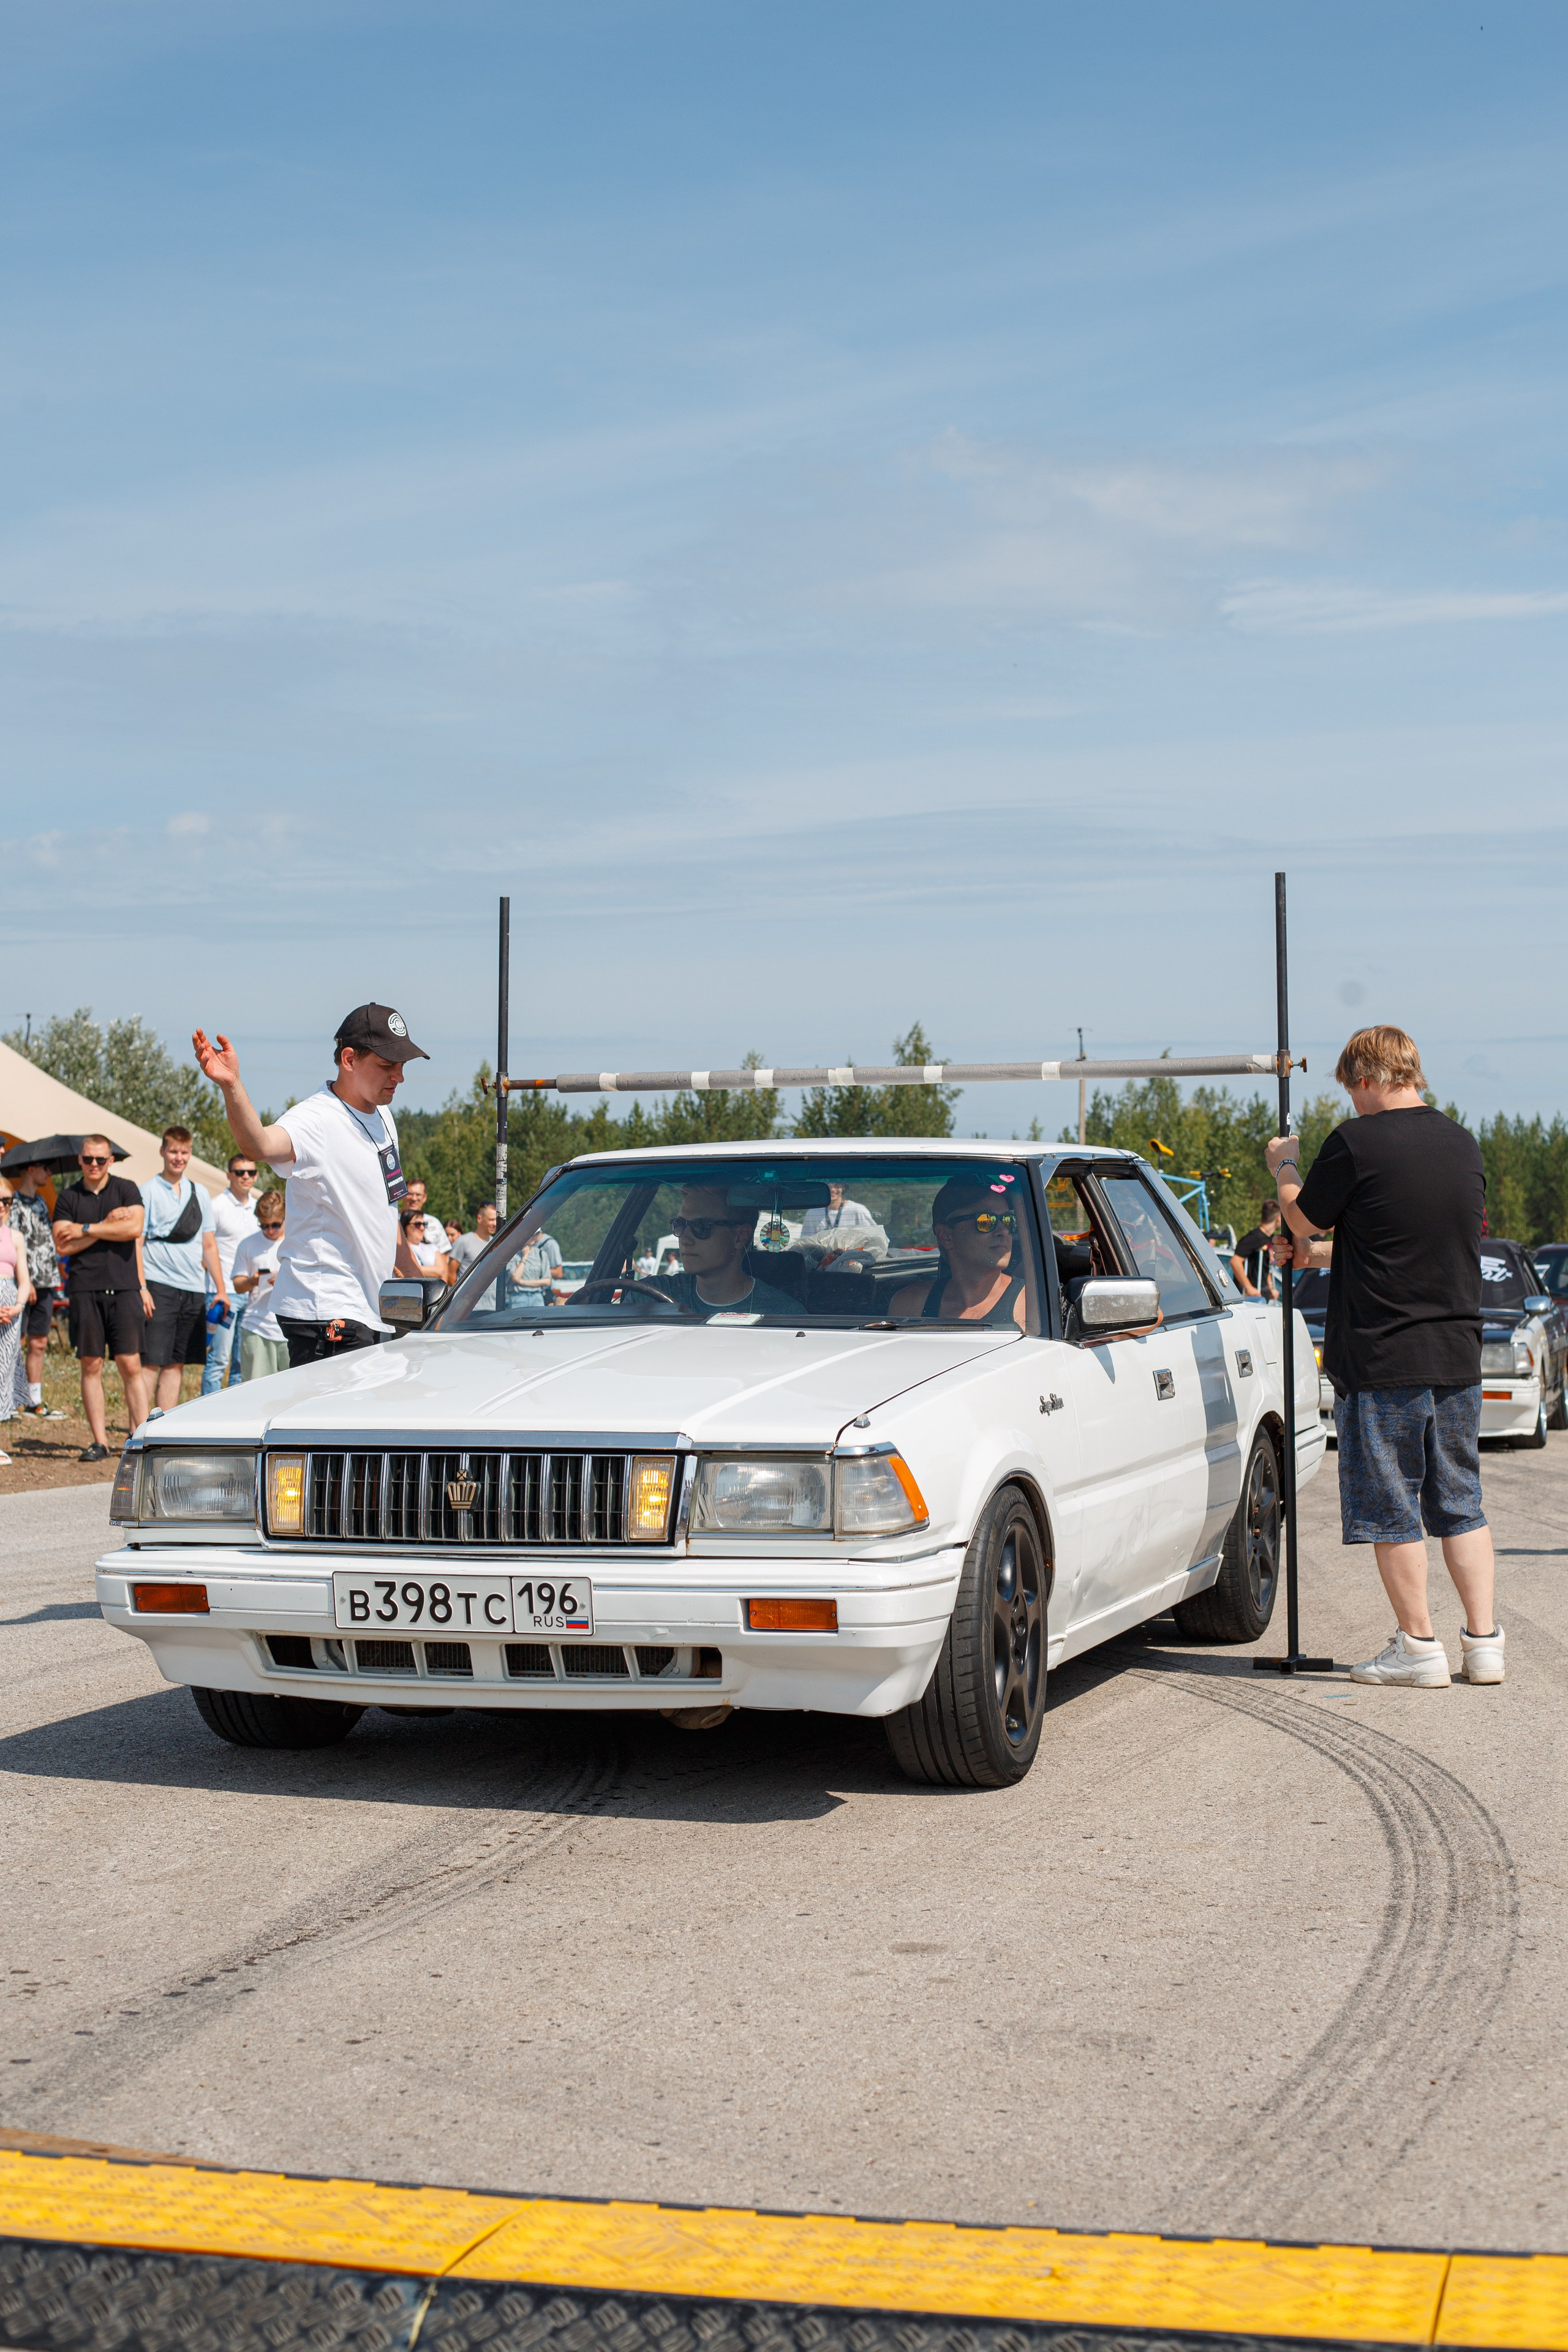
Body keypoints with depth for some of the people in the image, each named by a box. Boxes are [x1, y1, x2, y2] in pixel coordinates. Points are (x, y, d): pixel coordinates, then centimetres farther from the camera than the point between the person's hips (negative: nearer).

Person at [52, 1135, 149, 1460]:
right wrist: (108, 1226, -5)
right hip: (85, 1290, 2)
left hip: (124, 1288, -2)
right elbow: (62, 1246, 1)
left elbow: (134, 1228, -10)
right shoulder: (68, 1197, 11)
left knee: (130, 1365, -6)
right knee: (91, 1365, 2)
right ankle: (99, 1441, 6)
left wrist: (86, 1229, -6)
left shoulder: (125, 1189, 6)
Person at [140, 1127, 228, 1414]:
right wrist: (141, 1288, -14)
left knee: (176, 1364, 7)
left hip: (193, 1289, 5)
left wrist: (221, 1289, 13)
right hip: (159, 1287, -5)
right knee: (150, 1362, -8)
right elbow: (136, 1243, -4)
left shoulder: (201, 1193, 15)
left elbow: (209, 1245, 18)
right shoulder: (148, 1191, 0)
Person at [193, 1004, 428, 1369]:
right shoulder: (317, 1119, -17)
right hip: (326, 1312, -9)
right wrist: (231, 1087, -57)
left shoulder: (382, 1116, 11)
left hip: (370, 1310, 9)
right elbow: (262, 1145, -40)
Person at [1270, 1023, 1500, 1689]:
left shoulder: (1357, 1142, -13)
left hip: (1381, 1358, -6)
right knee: (1461, 1503, 14)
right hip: (1458, 1355, 6)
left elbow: (1305, 1217, 0)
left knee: (1390, 1508, 4)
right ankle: (1484, 1643, 14)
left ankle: (1418, 1647, 7)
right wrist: (1327, 1254, 32)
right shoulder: (1463, 1144, 8)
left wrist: (1284, 1165, 20)